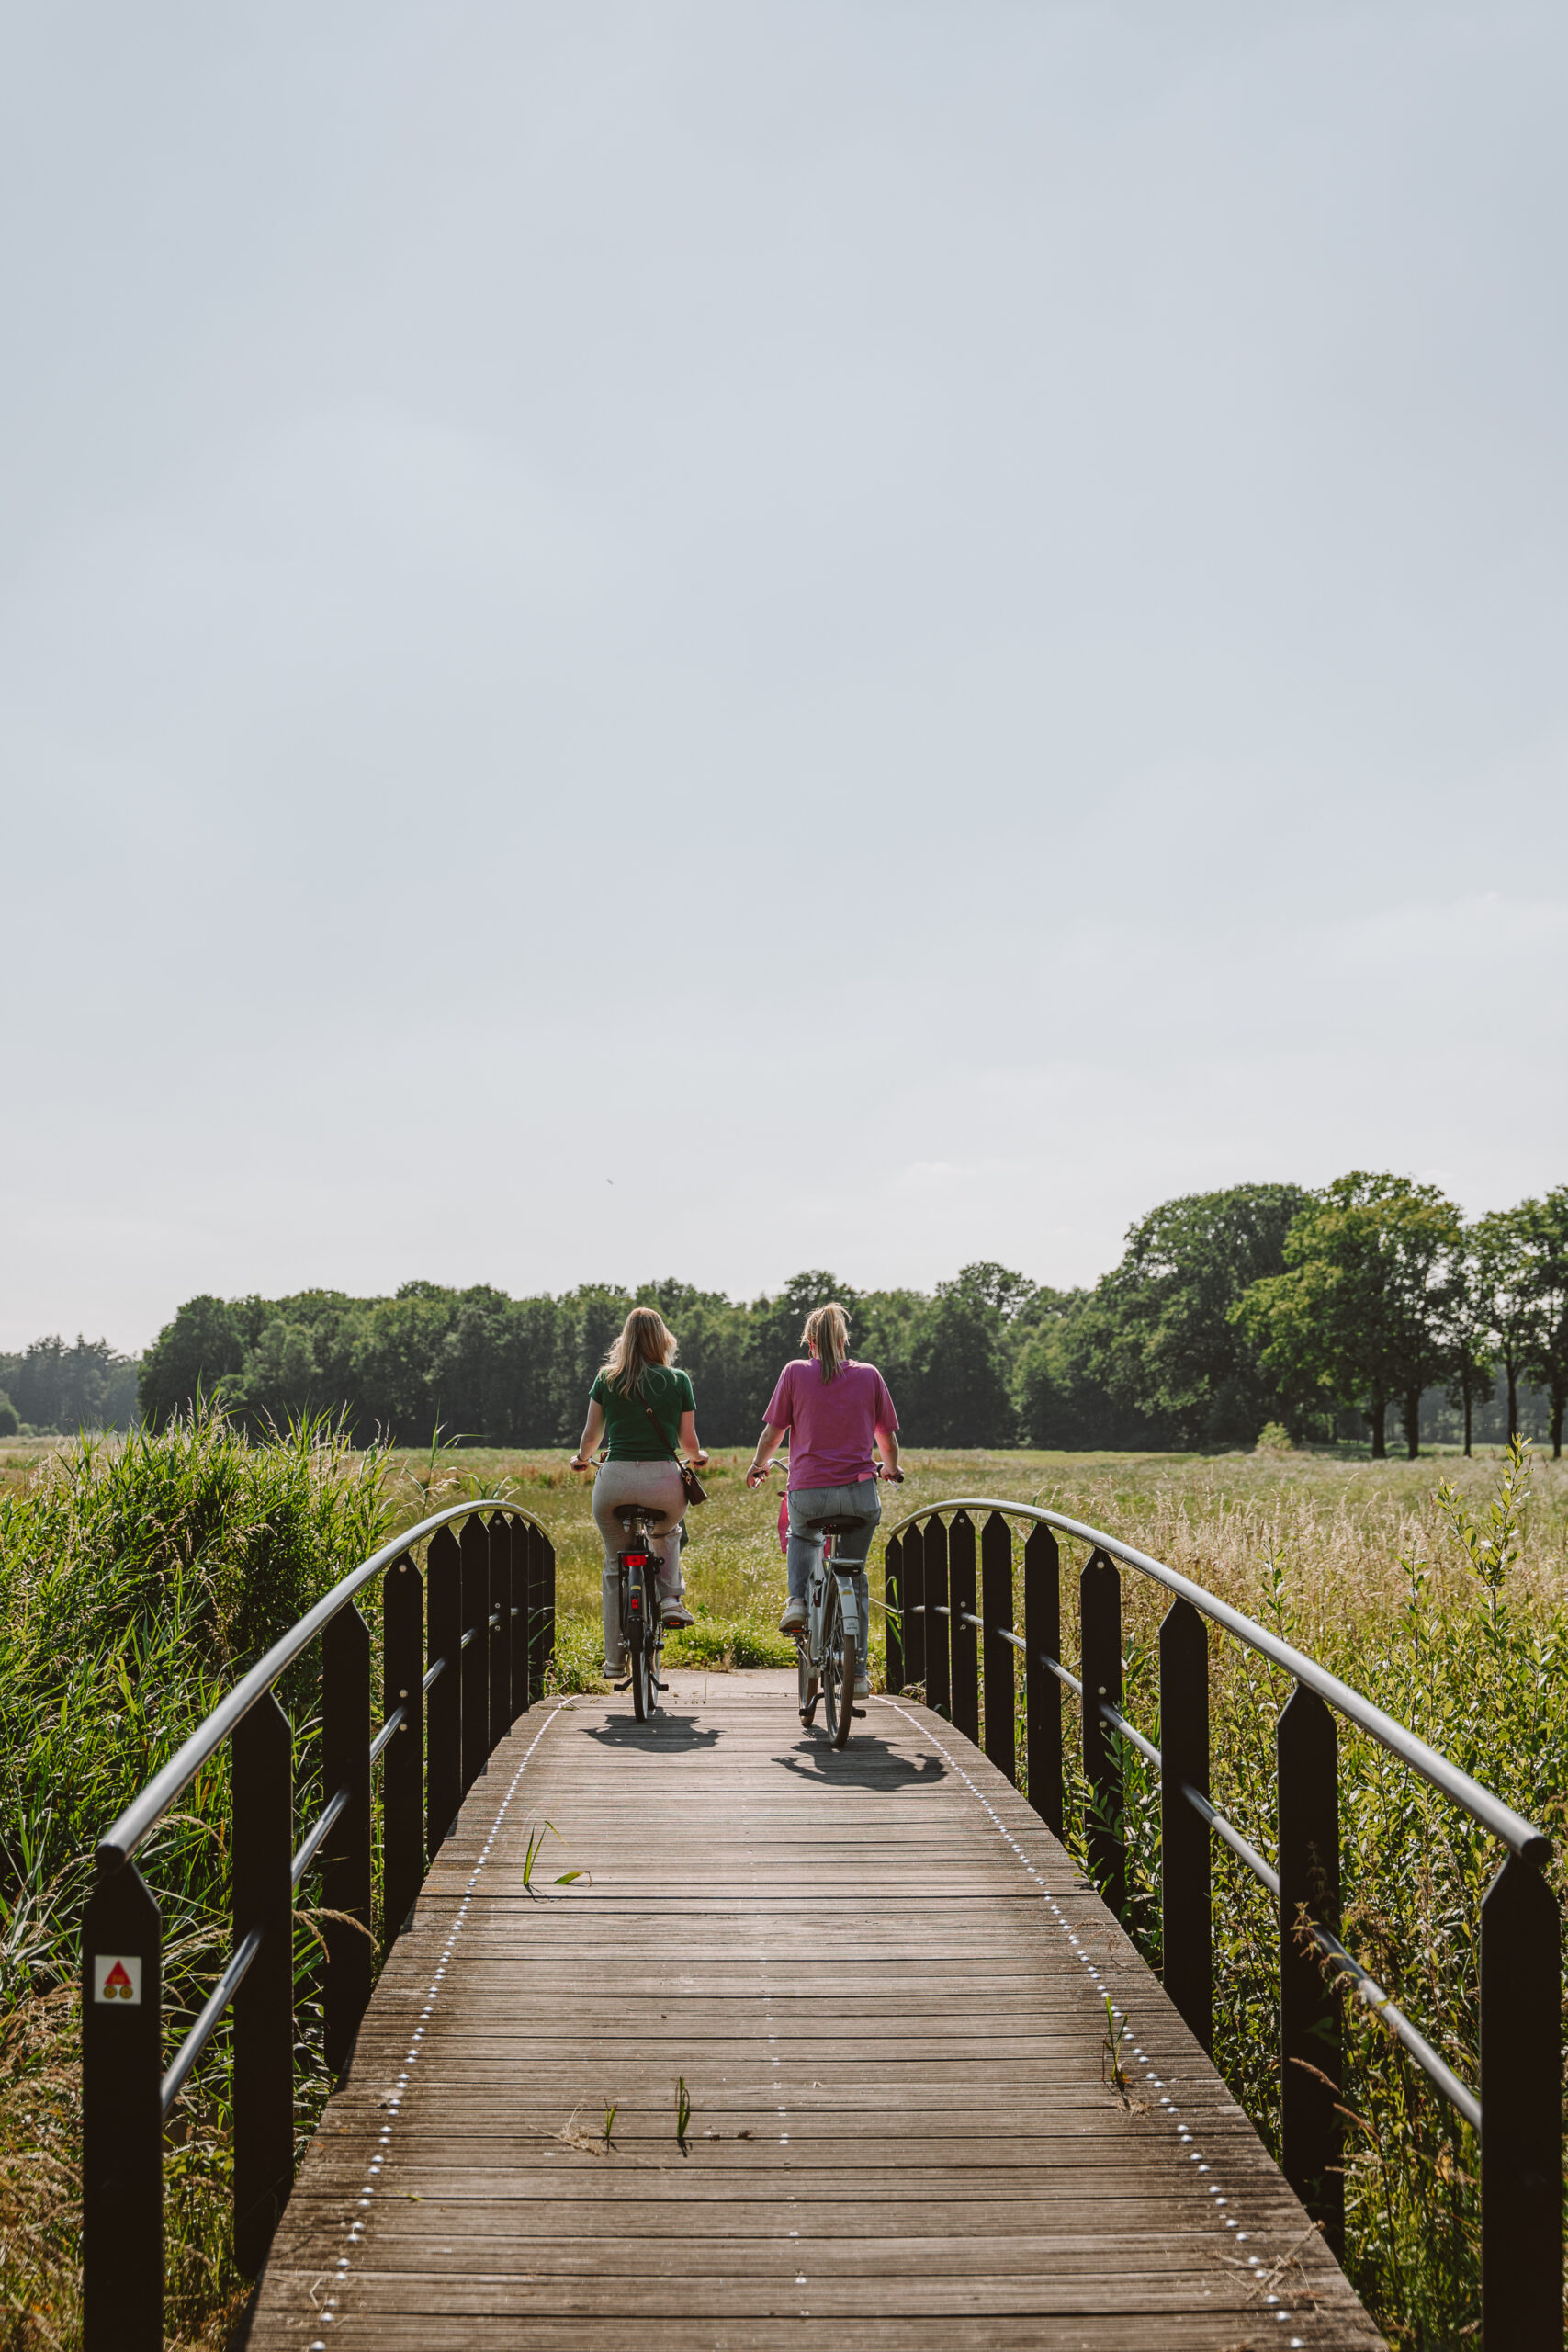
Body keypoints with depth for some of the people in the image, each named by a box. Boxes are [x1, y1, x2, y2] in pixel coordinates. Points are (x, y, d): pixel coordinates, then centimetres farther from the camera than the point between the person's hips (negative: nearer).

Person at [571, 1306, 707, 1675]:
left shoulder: (606, 1378, 6)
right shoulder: (678, 1381, 4)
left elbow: (591, 1435, 11)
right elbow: (688, 1442, 8)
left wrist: (581, 1459, 33)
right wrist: (697, 1458, 31)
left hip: (615, 1479, 0)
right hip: (664, 1479, 0)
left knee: (614, 1568, 15)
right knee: (667, 1533, 34)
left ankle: (614, 1658, 15)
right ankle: (671, 1598, 12)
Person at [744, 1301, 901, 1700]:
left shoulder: (795, 1372, 1)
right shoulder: (869, 1375, 5)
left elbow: (772, 1432, 4)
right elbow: (888, 1439, 11)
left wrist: (758, 1465, 25)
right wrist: (890, 1469, 33)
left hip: (808, 1492, -1)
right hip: (860, 1494, 1)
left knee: (802, 1534, 35)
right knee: (854, 1579, 17)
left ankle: (798, 1599, 12)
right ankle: (857, 1672, 13)